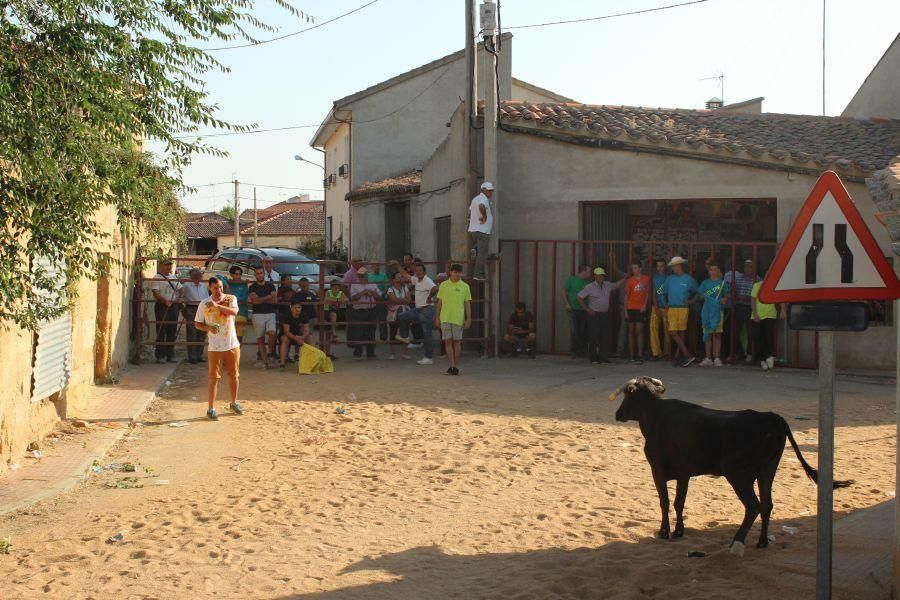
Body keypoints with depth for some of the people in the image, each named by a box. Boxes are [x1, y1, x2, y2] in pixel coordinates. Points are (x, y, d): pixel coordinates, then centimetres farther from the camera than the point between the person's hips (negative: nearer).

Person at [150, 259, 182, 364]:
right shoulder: (157, 278, -3)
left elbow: (180, 289, 23)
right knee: (161, 331, -4)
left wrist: (179, 298, 3)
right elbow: (155, 293, -13)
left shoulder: (174, 278, 17)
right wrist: (165, 301, -25)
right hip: (162, 306, -6)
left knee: (172, 331, 8)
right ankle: (160, 356, -1)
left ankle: (170, 355, 16)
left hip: (174, 306, 6)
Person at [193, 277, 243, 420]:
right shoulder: (204, 304, -2)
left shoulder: (231, 299, -2)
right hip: (214, 347, -2)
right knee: (213, 378, -2)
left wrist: (216, 305, -30)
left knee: (234, 375, 13)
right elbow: (197, 324, 4)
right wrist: (208, 328, -15)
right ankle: (211, 409, 4)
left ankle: (234, 403, 31)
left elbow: (234, 311, -22)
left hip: (232, 345, 2)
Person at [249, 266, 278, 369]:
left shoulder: (270, 285, 10)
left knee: (272, 333, -23)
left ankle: (270, 352, -3)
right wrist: (268, 297, -1)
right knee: (260, 338, -1)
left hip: (270, 314, 0)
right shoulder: (253, 287, 6)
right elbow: (255, 300, -9)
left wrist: (260, 299, -4)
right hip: (258, 314, 0)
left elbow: (274, 300, -1)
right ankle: (265, 360, 2)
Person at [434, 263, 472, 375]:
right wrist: (437, 317, 8)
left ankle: (455, 366, 12)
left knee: (457, 342, 3)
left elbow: (467, 304, 4)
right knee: (448, 341, -5)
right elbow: (439, 302, 11)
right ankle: (452, 366, -7)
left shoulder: (465, 286, 4)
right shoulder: (443, 285, 7)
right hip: (445, 318, 1)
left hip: (458, 319, -1)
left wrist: (468, 319, -2)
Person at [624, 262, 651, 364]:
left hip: (641, 309, -2)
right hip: (631, 308, 2)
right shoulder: (630, 280, 4)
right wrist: (625, 310, 1)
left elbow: (647, 293, 10)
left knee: (639, 330, -9)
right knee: (631, 330, 4)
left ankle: (640, 356, -11)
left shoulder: (646, 279, 3)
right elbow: (626, 295, 6)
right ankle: (632, 354, 10)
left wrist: (645, 305, -1)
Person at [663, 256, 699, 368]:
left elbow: (697, 293, 12)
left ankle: (677, 356, 4)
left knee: (681, 333, 0)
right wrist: (666, 305, 12)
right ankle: (687, 355, -1)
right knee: (673, 332, -6)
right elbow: (665, 293, 20)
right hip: (671, 308, 3)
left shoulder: (689, 279, 2)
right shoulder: (669, 279, 11)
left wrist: (691, 301, -1)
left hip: (683, 308, -3)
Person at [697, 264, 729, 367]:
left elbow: (727, 296, 7)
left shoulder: (723, 283, 7)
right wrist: (703, 297, -6)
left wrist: (725, 299, -13)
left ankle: (717, 358, -3)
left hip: (718, 310, -2)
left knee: (717, 334, -5)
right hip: (706, 311, 2)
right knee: (707, 334, 4)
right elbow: (699, 295, 14)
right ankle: (708, 358, 8)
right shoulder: (705, 283, 13)